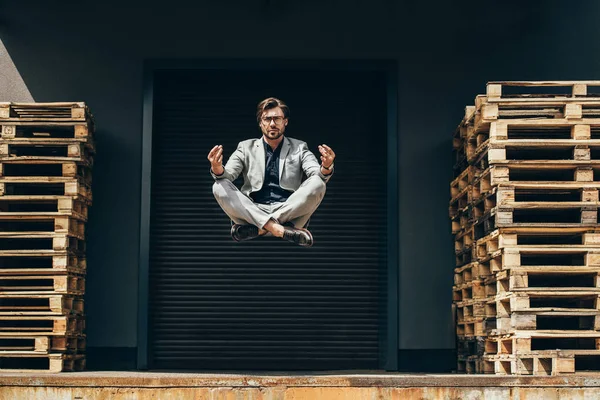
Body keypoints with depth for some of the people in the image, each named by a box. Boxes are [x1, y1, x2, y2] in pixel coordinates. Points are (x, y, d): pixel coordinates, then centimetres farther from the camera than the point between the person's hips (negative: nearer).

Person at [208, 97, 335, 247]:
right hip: (253, 212, 1)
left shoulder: (299, 148, 13)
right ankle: (281, 230, -36)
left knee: (317, 185, -25)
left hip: (288, 212, 0)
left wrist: (326, 167, -30)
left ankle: (257, 229, -27)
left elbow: (318, 176, -3)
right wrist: (217, 168, -27)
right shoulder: (246, 147, 14)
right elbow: (227, 175, -1)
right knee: (219, 187, -23)